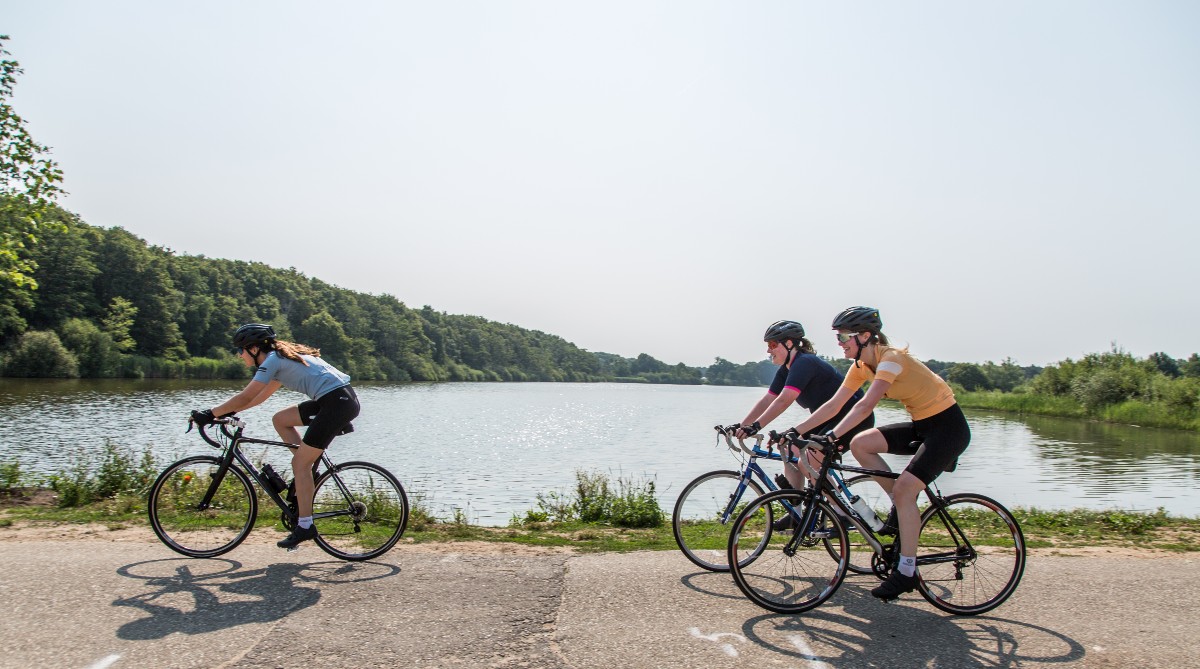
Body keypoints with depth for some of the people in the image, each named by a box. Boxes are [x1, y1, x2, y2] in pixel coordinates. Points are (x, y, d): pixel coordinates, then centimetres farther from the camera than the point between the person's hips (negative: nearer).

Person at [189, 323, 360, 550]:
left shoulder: (272, 360, -5)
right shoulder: (282, 357, 23)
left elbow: (245, 397, -8)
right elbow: (262, 396, 30)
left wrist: (210, 414, 0)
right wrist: (229, 411, 27)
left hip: (337, 401, -9)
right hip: (340, 398, 9)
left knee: (300, 463, -3)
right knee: (280, 419, 17)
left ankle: (305, 526, 2)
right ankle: (308, 473, 15)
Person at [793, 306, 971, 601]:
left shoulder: (891, 358, -24)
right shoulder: (862, 365, 1)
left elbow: (866, 405, -36)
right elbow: (834, 404, 0)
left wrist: (832, 436, -42)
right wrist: (794, 431, -6)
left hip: (948, 426, -8)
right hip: (921, 425, 8)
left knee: (904, 489, -19)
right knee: (860, 443, -8)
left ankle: (907, 572, -7)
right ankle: (903, 506, 6)